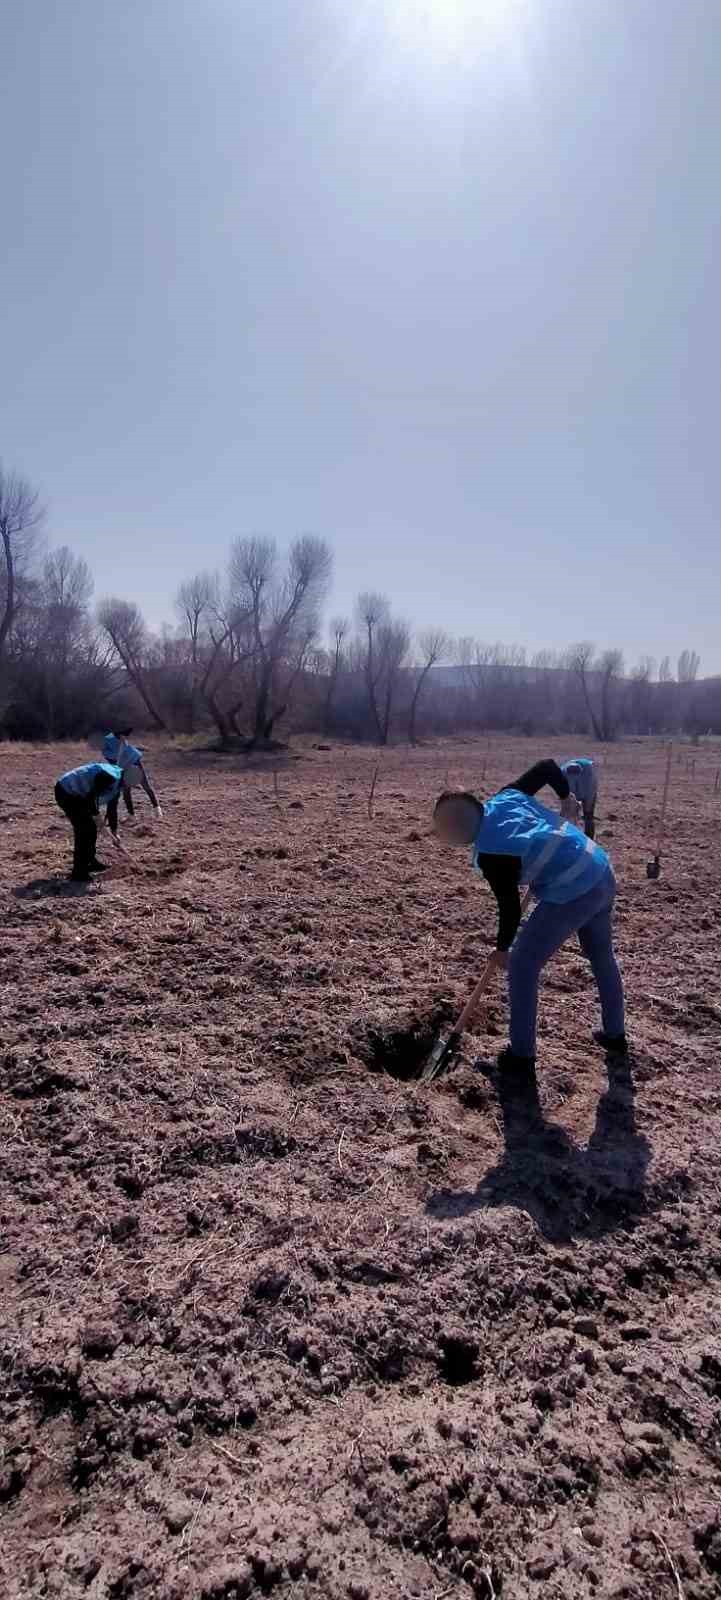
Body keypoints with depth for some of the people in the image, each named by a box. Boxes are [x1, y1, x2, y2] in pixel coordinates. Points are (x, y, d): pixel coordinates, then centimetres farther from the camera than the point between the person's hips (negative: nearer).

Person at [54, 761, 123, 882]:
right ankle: (78, 872, -5)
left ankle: (90, 862, 33)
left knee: (91, 828, 16)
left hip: (75, 794, 10)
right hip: (66, 793, -10)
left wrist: (114, 832, 18)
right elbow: (91, 796, -29)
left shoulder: (117, 783, 8)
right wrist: (95, 815, -16)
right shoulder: (109, 777, -24)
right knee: (84, 830, -10)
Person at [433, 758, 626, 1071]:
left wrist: (502, 948, 7)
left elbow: (510, 907, -9)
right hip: (603, 874, 9)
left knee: (522, 967, 5)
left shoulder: (488, 853, -17)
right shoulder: (507, 796, 1)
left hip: (571, 895, -9)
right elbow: (547, 766, 8)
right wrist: (566, 796, 24)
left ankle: (521, 1053, 15)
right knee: (602, 957, 27)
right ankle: (615, 1034, 44)